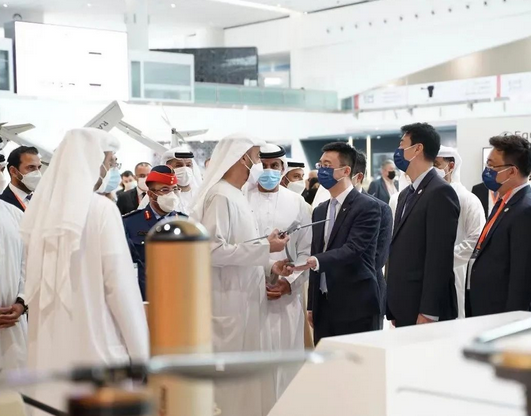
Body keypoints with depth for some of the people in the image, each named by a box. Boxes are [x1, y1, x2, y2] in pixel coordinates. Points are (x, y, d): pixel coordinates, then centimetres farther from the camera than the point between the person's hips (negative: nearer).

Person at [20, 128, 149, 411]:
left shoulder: (44, 209, 6)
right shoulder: (102, 209, -11)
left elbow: (35, 281, 10)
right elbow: (120, 284, -13)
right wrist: (140, 350, -6)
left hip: (50, 344, 6)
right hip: (96, 343, -6)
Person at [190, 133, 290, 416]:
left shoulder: (236, 197, 14)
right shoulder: (220, 196, -14)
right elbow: (213, 250, -23)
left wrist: (269, 268, 5)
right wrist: (265, 247, -18)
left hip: (246, 299, 9)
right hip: (230, 300, -9)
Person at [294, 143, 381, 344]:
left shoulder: (367, 206, -7)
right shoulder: (320, 210, 16)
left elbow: (353, 249, -20)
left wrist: (314, 261, -34)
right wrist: (311, 305, 16)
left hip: (355, 307, -7)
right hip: (323, 307, 7)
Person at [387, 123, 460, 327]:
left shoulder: (440, 192, -12)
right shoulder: (406, 194, 17)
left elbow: (440, 256, -18)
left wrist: (428, 312, -20)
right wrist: (394, 308, 14)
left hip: (424, 309, -8)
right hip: (403, 307, 8)